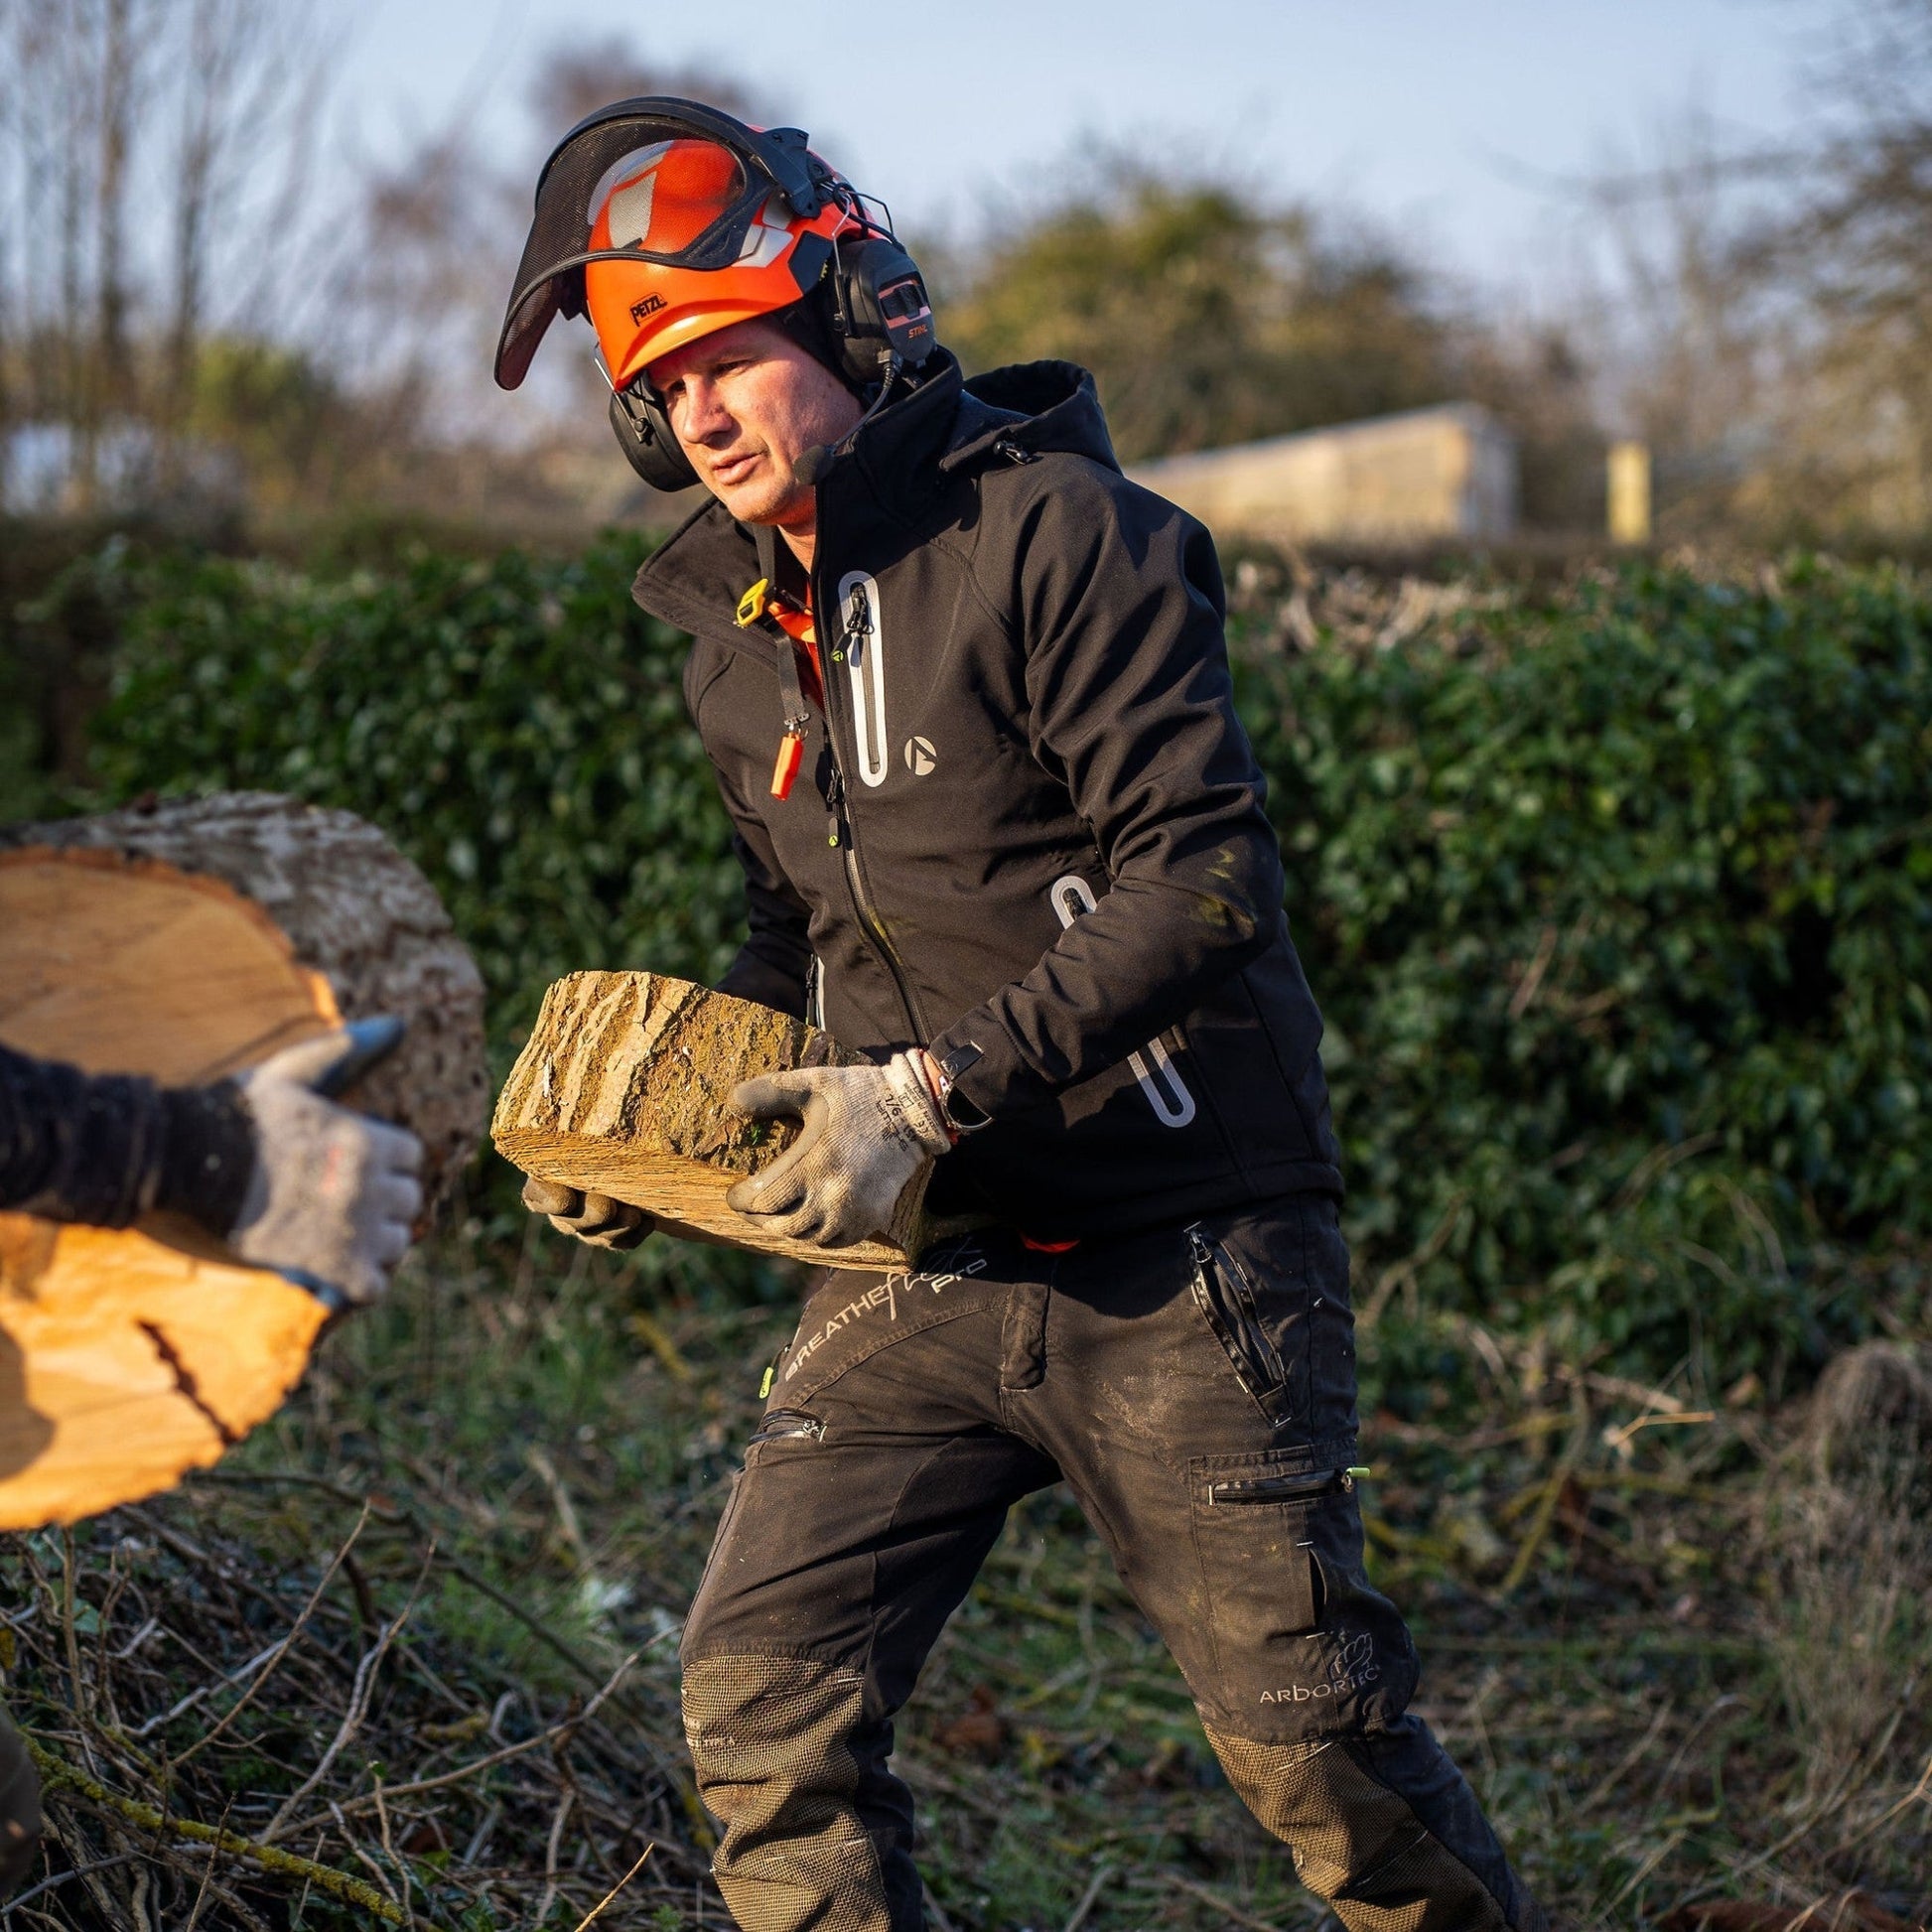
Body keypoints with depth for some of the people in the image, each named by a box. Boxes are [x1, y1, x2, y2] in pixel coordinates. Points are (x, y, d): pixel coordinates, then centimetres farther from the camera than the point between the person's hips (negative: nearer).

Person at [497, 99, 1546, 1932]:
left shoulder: (1051, 530, -12)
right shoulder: (738, 628, 11)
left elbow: (1204, 880, -19)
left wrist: (938, 1088, -23)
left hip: (1172, 1256, -6)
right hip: (921, 1263, 6)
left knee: (1305, 1736, 1)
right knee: (761, 1700, -4)